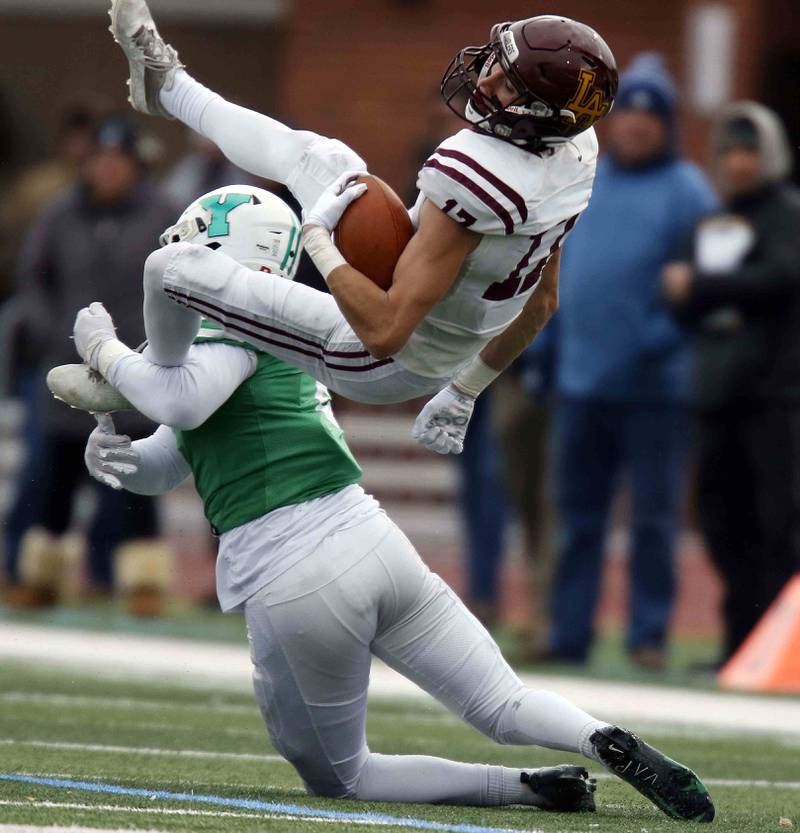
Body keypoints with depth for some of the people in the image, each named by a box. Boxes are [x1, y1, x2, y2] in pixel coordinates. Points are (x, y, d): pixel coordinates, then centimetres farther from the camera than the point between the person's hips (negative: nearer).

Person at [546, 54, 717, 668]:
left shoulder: (686, 190, -1)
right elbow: (557, 267, 18)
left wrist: (664, 338, -19)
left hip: (655, 384, -5)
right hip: (581, 381, 5)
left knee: (654, 517, -2)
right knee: (579, 514, 7)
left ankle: (650, 636, 2)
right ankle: (568, 634, 11)